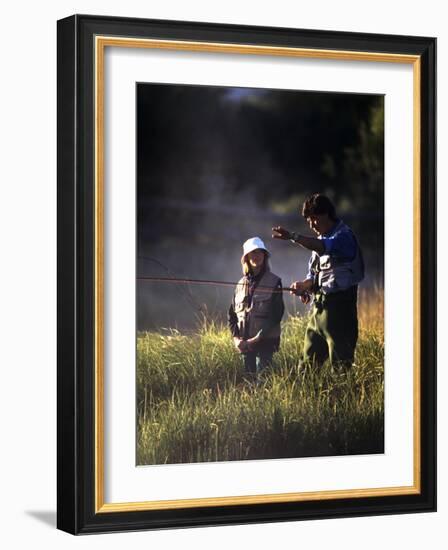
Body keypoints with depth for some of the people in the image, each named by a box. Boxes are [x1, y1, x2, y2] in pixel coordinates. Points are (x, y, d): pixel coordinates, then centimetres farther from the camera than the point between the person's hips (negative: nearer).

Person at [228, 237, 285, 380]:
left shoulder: (274, 282, -1)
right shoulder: (241, 284, 12)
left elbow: (276, 314, -8)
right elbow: (232, 314, 15)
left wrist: (257, 339, -13)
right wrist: (236, 338, -1)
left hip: (265, 341, -4)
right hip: (245, 344, 4)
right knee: (248, 378, 5)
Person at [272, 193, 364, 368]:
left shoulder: (344, 236, -11)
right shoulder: (321, 239, 18)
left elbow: (324, 247, -33)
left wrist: (293, 236, -44)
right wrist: (304, 285, 0)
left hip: (338, 304, -9)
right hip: (319, 305, 9)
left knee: (340, 360, -7)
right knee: (310, 358, 8)